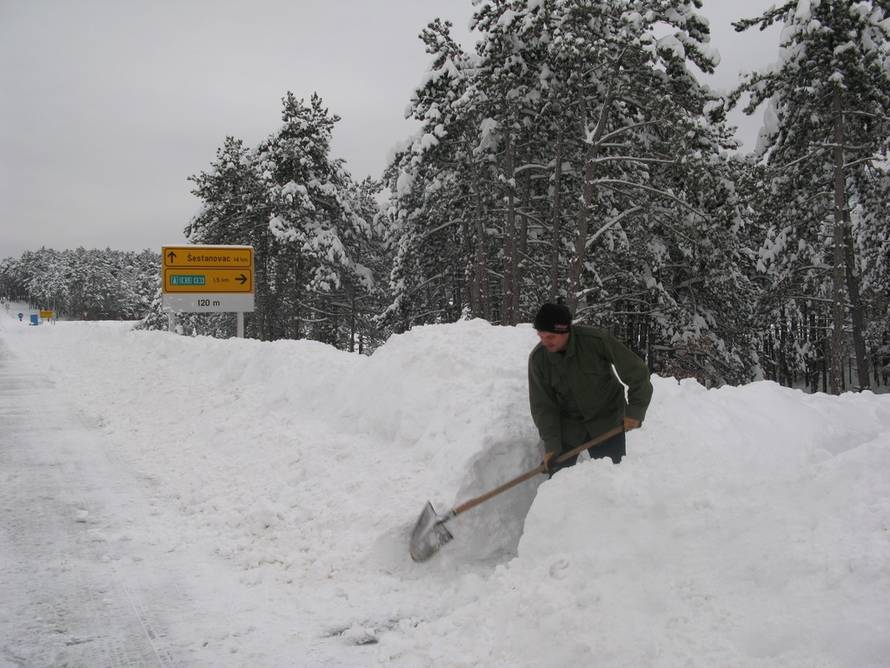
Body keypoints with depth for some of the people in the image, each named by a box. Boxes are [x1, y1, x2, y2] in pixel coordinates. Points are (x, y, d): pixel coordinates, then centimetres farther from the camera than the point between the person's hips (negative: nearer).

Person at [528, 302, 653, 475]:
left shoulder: (597, 340, -25)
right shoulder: (538, 358, -16)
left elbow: (637, 371, -15)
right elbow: (542, 406, -10)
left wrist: (635, 411, -13)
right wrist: (551, 444, -16)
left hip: (606, 422, -2)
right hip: (567, 425, 2)